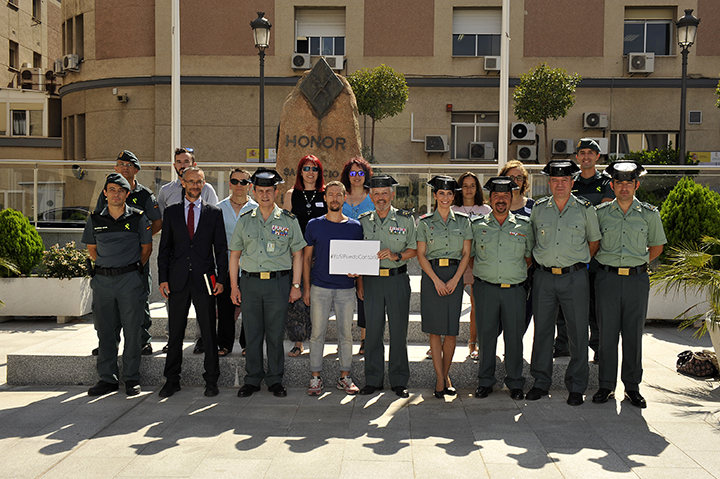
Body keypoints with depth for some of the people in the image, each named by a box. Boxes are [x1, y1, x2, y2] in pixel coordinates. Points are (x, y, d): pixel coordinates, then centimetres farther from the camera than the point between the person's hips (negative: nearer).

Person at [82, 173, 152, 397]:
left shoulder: (138, 218, 0)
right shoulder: (95, 219, 7)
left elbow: (146, 248, 9)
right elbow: (91, 248, 19)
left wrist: (133, 269, 8)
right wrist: (106, 265, 14)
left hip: (130, 279, -3)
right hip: (102, 280, 3)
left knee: (131, 330, 1)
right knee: (105, 331, 8)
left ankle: (131, 379, 11)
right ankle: (107, 379, 17)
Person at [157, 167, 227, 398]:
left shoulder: (214, 212, 5)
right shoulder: (171, 212, 8)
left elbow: (221, 248, 4)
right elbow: (164, 247, 7)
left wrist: (221, 279, -3)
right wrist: (163, 279, -1)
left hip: (204, 279, -1)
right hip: (178, 279, 1)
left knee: (209, 333, 4)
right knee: (175, 332, 8)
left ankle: (211, 380, 16)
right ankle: (172, 380, 19)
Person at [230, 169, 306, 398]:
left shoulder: (289, 220, 4)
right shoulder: (244, 220, 9)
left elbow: (297, 254, 5)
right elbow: (234, 254, 11)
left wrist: (296, 285, -1)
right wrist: (234, 286, 5)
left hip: (278, 282, -2)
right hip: (250, 282, 2)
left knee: (275, 334, 4)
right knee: (252, 333, 6)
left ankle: (275, 380, 17)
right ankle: (253, 379, 18)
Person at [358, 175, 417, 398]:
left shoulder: (406, 219, 4)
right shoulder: (363, 221, 9)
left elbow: (414, 249, 4)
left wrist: (396, 256, -13)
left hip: (398, 279, -1)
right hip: (371, 280, 1)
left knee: (399, 331, 3)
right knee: (373, 330, 4)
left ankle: (399, 381, 14)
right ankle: (373, 380, 15)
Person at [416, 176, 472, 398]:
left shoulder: (462, 220, 8)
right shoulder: (425, 222, 4)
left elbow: (466, 253, 4)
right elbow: (421, 255, 1)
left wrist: (454, 280, -7)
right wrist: (436, 280, -10)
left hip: (455, 275, 1)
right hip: (432, 274, -1)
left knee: (451, 330, 2)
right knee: (435, 329, -1)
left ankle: (445, 375, 17)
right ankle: (440, 378, 6)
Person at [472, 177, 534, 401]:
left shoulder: (524, 225, 7)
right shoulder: (477, 225, 6)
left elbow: (530, 256, 15)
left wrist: (516, 273, 4)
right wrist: (478, 276, 4)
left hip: (514, 289, 0)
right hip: (485, 288, 0)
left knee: (514, 336, 4)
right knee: (485, 335, 4)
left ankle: (515, 383, 17)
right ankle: (485, 381, 17)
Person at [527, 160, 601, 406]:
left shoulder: (585, 208, 1)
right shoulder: (539, 208, 6)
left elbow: (594, 240, 13)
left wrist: (580, 263, 9)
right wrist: (543, 262, 11)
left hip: (574, 277, -1)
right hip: (544, 276, 2)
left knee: (578, 332, 2)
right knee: (542, 330, 7)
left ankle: (576, 387, 14)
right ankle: (541, 381, 19)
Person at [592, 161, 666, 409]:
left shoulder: (650, 214, 5)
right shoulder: (600, 212, 4)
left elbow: (656, 246, 17)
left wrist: (639, 265, 7)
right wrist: (605, 265, 6)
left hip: (637, 279, 0)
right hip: (608, 278, 0)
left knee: (634, 334, 6)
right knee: (607, 334, 2)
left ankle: (632, 386, 18)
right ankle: (606, 385, 13)